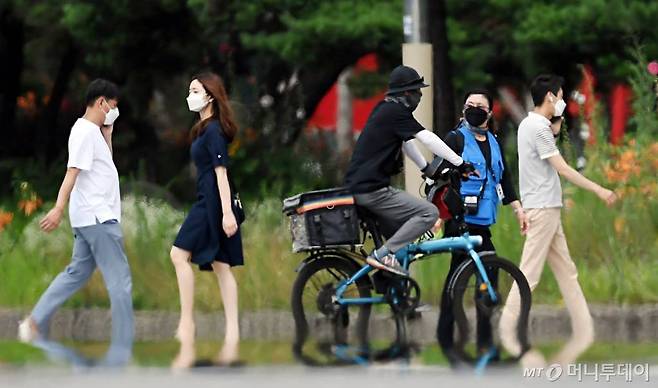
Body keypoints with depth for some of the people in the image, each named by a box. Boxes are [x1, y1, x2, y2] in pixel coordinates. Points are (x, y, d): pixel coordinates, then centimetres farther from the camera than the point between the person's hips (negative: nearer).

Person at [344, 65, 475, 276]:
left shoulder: (384, 109, 18)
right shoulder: (395, 112, -11)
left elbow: (407, 142, 30)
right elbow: (427, 138, -16)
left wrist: (426, 168, 35)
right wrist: (460, 164, -15)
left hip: (356, 186, 10)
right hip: (372, 190, -10)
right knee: (429, 212, -15)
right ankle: (384, 254, -16)